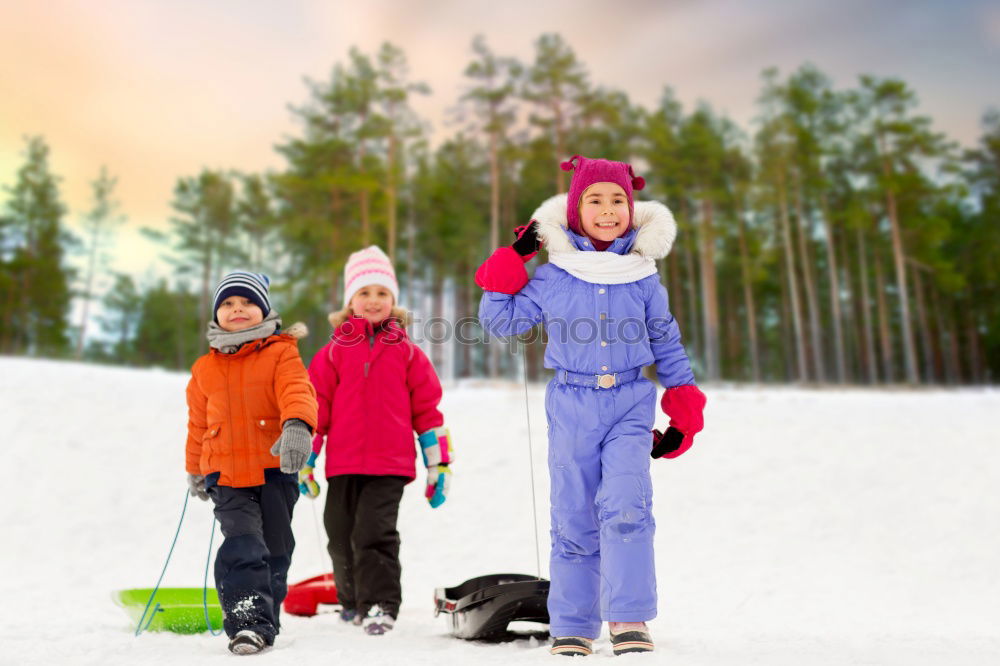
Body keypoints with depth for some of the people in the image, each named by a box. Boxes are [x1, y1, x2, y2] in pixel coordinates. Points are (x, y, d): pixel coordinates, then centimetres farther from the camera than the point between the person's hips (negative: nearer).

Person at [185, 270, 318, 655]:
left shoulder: (281, 353, 0)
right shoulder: (205, 368, 13)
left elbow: (296, 390, -19)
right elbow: (198, 423, 22)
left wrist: (297, 426, -39)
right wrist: (195, 470, 27)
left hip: (275, 468, -1)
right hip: (225, 470, 1)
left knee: (274, 549, 9)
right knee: (243, 544, -16)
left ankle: (266, 622, 25)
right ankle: (247, 621, -16)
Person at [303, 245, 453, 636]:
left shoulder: (407, 353, 6)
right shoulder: (334, 351, 7)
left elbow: (427, 409, 9)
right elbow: (316, 405, 10)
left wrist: (439, 463, 7)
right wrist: (304, 459, 8)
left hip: (390, 465, -2)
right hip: (343, 464, 3)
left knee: (375, 532, -14)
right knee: (342, 537, 13)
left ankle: (380, 604, -2)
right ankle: (352, 600, 34)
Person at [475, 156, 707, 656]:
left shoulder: (643, 278, 5)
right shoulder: (552, 277, 2)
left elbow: (668, 347, 13)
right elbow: (498, 320, 9)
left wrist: (684, 414, 9)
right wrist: (511, 262, -2)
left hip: (630, 407, 0)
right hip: (571, 408, 0)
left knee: (626, 510, -16)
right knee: (574, 522, 6)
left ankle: (629, 620, -6)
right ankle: (572, 628, 18)